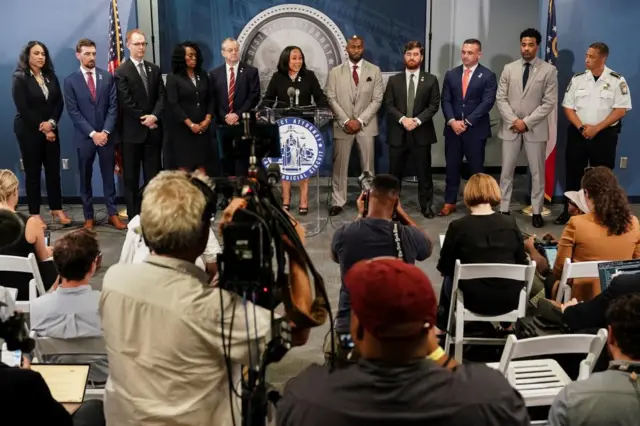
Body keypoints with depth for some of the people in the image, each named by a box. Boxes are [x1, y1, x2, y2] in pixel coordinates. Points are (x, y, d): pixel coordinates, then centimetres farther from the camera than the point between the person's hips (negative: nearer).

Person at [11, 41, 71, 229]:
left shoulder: (50, 76, 9)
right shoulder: (19, 78, -6)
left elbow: (59, 102, 2)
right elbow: (23, 109, -13)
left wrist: (52, 123, -14)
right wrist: (42, 128, -13)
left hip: (50, 130, 4)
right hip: (29, 132, -4)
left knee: (53, 170, 5)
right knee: (33, 172, 2)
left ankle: (57, 209, 14)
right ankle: (35, 213, 8)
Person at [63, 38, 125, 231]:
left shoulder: (107, 77, 4)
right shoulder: (71, 81, -1)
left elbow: (113, 107, 0)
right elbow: (73, 112, -6)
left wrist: (105, 132, -11)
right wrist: (93, 133, -13)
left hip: (106, 135, 1)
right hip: (84, 137, -1)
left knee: (108, 175, 7)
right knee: (86, 178, 6)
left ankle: (113, 214, 13)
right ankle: (89, 217, 14)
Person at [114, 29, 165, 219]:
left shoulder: (154, 69, 12)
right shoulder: (121, 72, -3)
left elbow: (161, 96, 5)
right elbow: (126, 102, -11)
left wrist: (154, 116, -12)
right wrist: (144, 119, -12)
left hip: (153, 130, 4)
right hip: (132, 131, -4)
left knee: (153, 176, 6)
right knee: (131, 177, 2)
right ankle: (134, 216, 7)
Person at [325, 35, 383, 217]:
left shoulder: (374, 71, 3)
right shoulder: (335, 72, 4)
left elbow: (377, 99, -2)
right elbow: (331, 99, -1)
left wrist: (360, 120, -12)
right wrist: (346, 121, -11)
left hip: (366, 125, 0)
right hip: (342, 125, 0)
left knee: (367, 166, 5)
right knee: (340, 165, 2)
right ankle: (338, 202, 8)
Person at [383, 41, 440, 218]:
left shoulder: (431, 80, 5)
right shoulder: (394, 80, 7)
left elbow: (434, 105, -1)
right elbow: (388, 105, 1)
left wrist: (417, 120, -15)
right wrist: (403, 119, -15)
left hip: (421, 133, -1)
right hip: (398, 133, 1)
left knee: (424, 173, 4)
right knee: (395, 172, 6)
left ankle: (426, 206, 14)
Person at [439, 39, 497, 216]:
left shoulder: (488, 76, -2)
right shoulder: (451, 74, 9)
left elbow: (487, 103, -11)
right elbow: (445, 101, 4)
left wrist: (467, 122, -15)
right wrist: (452, 121, -12)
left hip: (476, 130, -3)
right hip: (453, 128, 3)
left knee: (476, 169, 4)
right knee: (452, 168, 7)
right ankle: (449, 202, 16)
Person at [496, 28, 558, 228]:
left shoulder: (549, 70, -3)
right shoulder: (509, 68, 5)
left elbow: (549, 102, -8)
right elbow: (500, 98, 2)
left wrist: (527, 122, -14)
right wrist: (513, 121, -11)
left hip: (535, 128, -2)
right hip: (510, 127, 2)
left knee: (537, 172, 5)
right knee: (506, 171, 6)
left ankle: (537, 212, 13)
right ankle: (503, 209, 14)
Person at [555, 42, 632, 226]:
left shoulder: (617, 80, -5)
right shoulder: (578, 79, 2)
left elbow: (621, 109, -9)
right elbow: (568, 107, 2)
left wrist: (596, 128, -15)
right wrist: (581, 127, -12)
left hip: (605, 135, -2)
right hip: (577, 133, 2)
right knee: (573, 173, 7)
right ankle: (569, 210, 18)